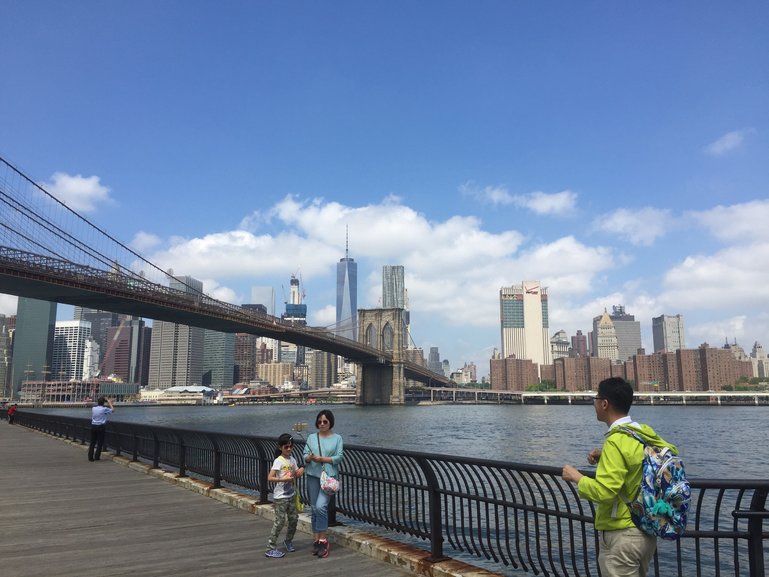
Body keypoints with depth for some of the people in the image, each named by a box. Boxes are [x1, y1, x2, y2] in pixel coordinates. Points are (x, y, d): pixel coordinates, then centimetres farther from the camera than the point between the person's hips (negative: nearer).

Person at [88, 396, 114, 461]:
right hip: (101, 427, -4)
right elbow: (113, 410, 3)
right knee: (100, 442, 4)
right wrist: (110, 403, 13)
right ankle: (97, 457, 6)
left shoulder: (93, 408, 3)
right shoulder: (104, 409, -10)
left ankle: (90, 457, 9)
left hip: (93, 426, 4)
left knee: (92, 442, 8)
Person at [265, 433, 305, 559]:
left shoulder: (292, 460, 5)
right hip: (280, 497, -7)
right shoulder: (278, 461, -16)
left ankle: (288, 541, 34)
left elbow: (296, 474, 12)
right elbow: (270, 478, -23)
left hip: (290, 495, 7)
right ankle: (271, 549, 5)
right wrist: (284, 479, -31)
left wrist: (300, 471, -10)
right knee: (280, 521, -5)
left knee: (294, 519, 12)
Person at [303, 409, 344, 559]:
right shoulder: (311, 438, 11)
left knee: (321, 506, -17)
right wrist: (309, 458, -17)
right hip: (313, 476, 3)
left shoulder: (337, 438, 4)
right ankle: (316, 540, 16)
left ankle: (323, 540, -5)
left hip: (329, 476, -3)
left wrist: (321, 459, -13)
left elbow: (339, 457, -4)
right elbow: (305, 456, 6)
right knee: (314, 508, 6)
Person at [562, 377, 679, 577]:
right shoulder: (646, 433, 0)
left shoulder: (616, 441, -23)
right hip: (646, 531, 8)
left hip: (622, 536, -8)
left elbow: (604, 492, -30)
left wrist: (576, 477, -10)